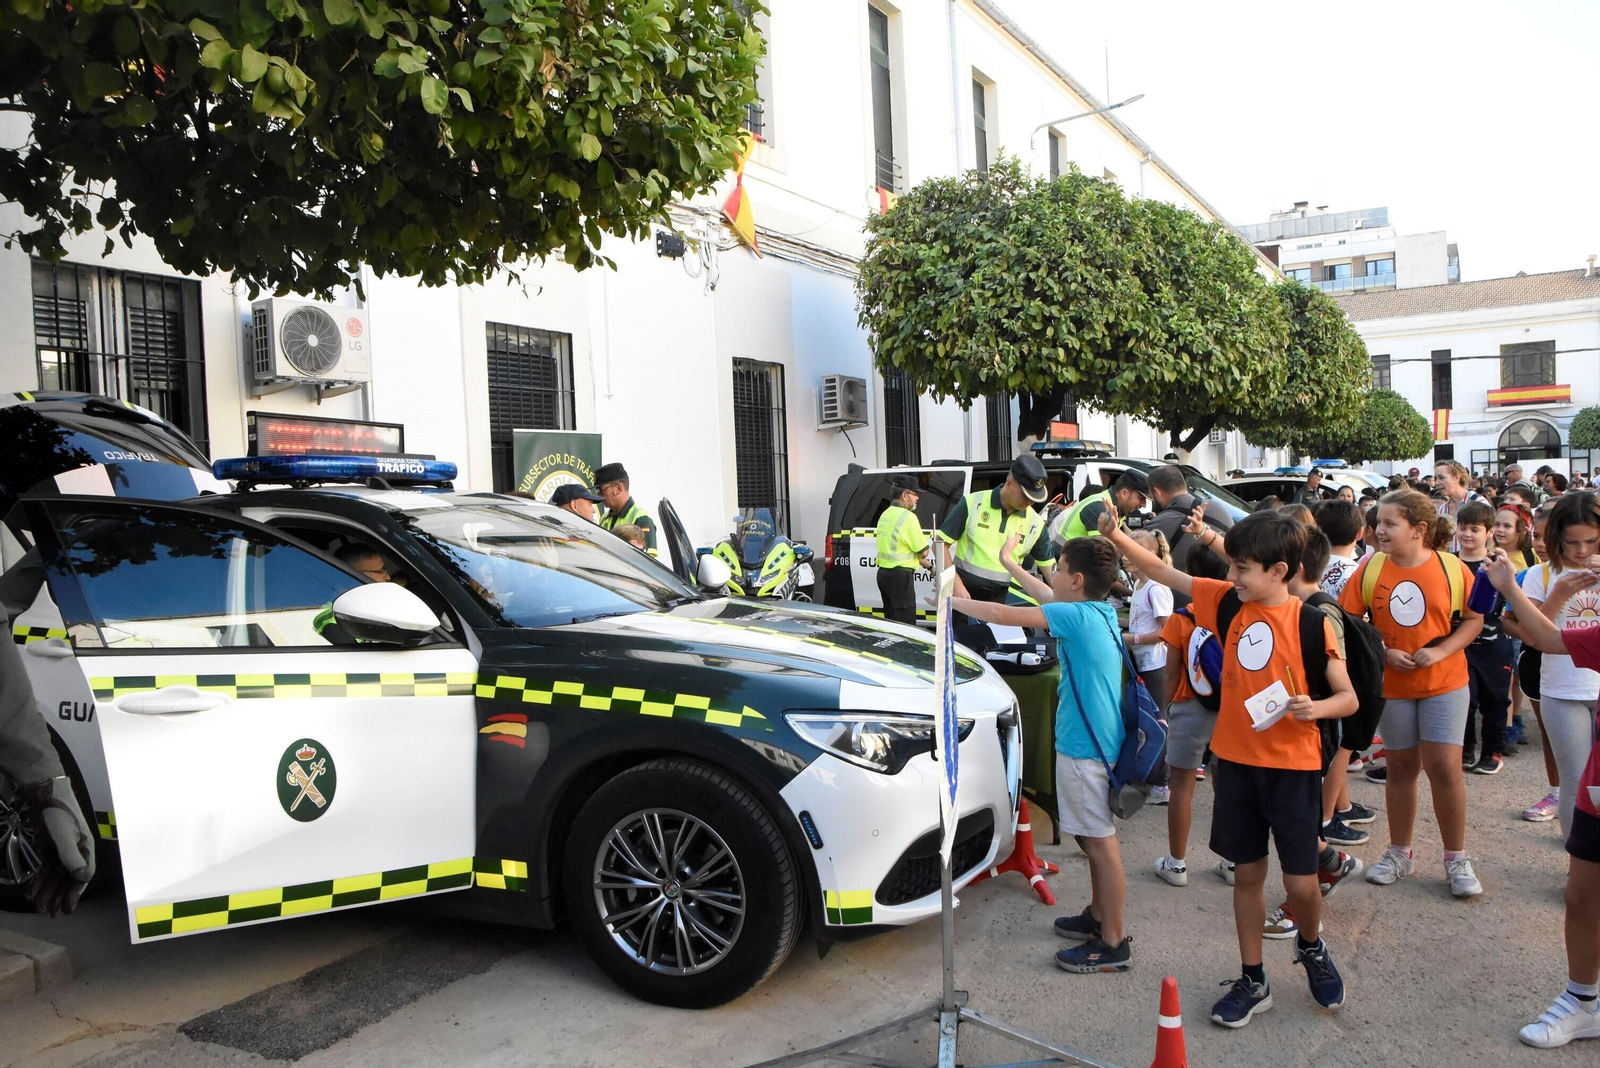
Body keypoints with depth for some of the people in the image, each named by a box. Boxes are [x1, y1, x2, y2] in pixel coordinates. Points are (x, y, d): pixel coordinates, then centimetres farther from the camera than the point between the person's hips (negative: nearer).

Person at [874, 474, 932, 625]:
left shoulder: (885, 515, 13)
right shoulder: (907, 517, -15)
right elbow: (923, 552, -11)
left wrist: (929, 566, 21)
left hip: (884, 573, 9)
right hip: (900, 576, -9)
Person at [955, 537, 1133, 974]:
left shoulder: (1077, 617, -19)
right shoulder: (1101, 611, 7)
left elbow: (1003, 615, -19)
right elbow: (1048, 597, 25)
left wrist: (952, 602, -6)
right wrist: (1010, 564, 33)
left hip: (1085, 746, -10)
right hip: (1093, 740, 10)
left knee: (1101, 842, -1)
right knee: (1096, 839, 21)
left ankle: (1113, 943, 8)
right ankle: (1098, 917, 35)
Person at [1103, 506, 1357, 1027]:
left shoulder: (1311, 622, -11)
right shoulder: (1228, 602, -1)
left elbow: (1348, 698, -5)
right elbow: (1162, 572, 1)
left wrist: (1316, 707, -25)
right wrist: (1116, 536, -11)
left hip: (1292, 767, -3)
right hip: (1236, 760, 4)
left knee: (1301, 882, 2)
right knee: (1247, 872, 13)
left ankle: (1311, 946, 36)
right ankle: (1253, 980, 27)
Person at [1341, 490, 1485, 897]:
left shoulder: (1452, 568, -9)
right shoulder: (1370, 568, -6)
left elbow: (1473, 619, -2)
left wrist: (1440, 651, -16)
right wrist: (1384, 652, -15)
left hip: (1444, 681, -1)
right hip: (1391, 683, 2)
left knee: (1445, 766, -4)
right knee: (1400, 766, 11)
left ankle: (1457, 859, 14)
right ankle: (1400, 852, 26)